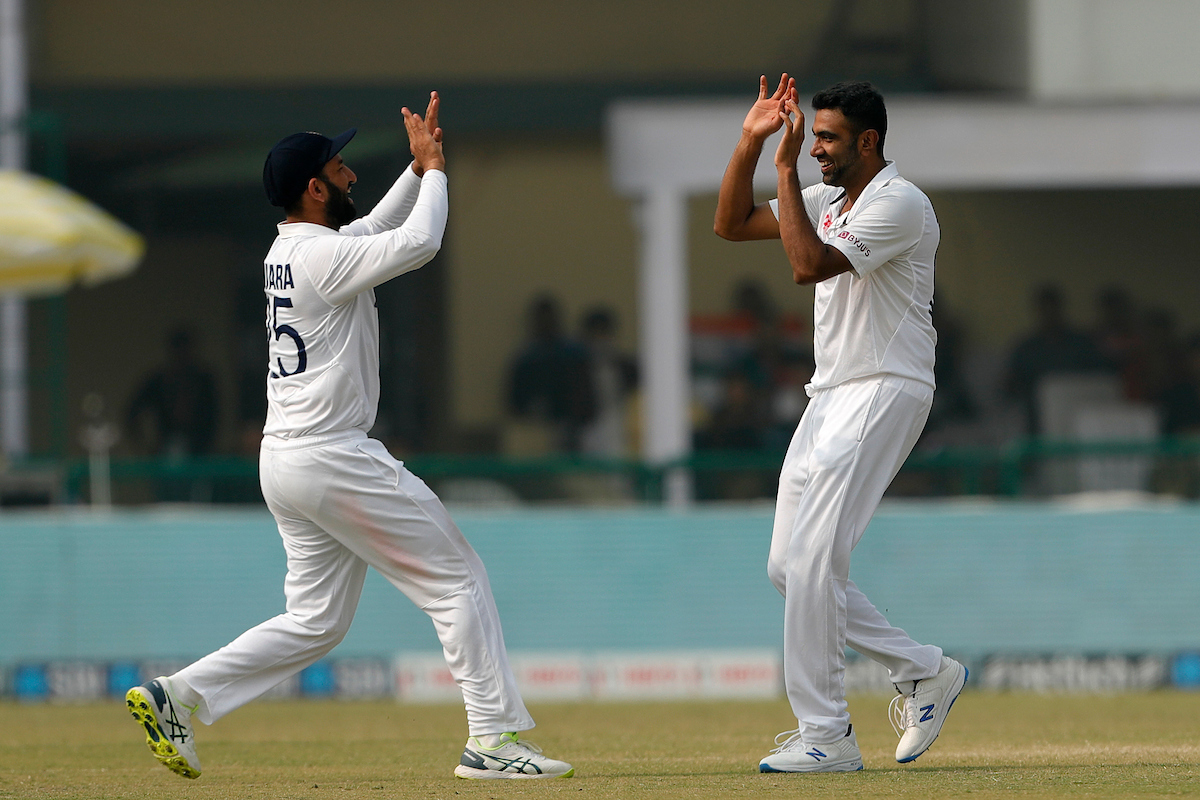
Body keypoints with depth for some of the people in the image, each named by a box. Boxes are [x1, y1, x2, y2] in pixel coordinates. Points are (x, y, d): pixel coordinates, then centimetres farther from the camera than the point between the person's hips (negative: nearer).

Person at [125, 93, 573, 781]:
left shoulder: (286, 251, 14)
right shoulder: (322, 256, -15)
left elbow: (382, 226, 29)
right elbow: (420, 242, -22)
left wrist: (419, 167, 19)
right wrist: (433, 168, -6)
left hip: (285, 463, 10)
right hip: (333, 460, -10)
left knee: (318, 621, 13)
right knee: (457, 578, -2)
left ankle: (177, 696, 5)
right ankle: (493, 740, -3)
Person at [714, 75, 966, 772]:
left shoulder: (898, 203, -14)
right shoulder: (829, 200, 16)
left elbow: (809, 265, -24)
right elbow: (732, 224, 18)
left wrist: (786, 168, -19)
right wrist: (751, 142, 6)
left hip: (884, 394, -10)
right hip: (831, 396, 10)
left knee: (813, 557, -17)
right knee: (790, 568, 7)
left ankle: (826, 735, -15)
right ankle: (925, 671, 16)